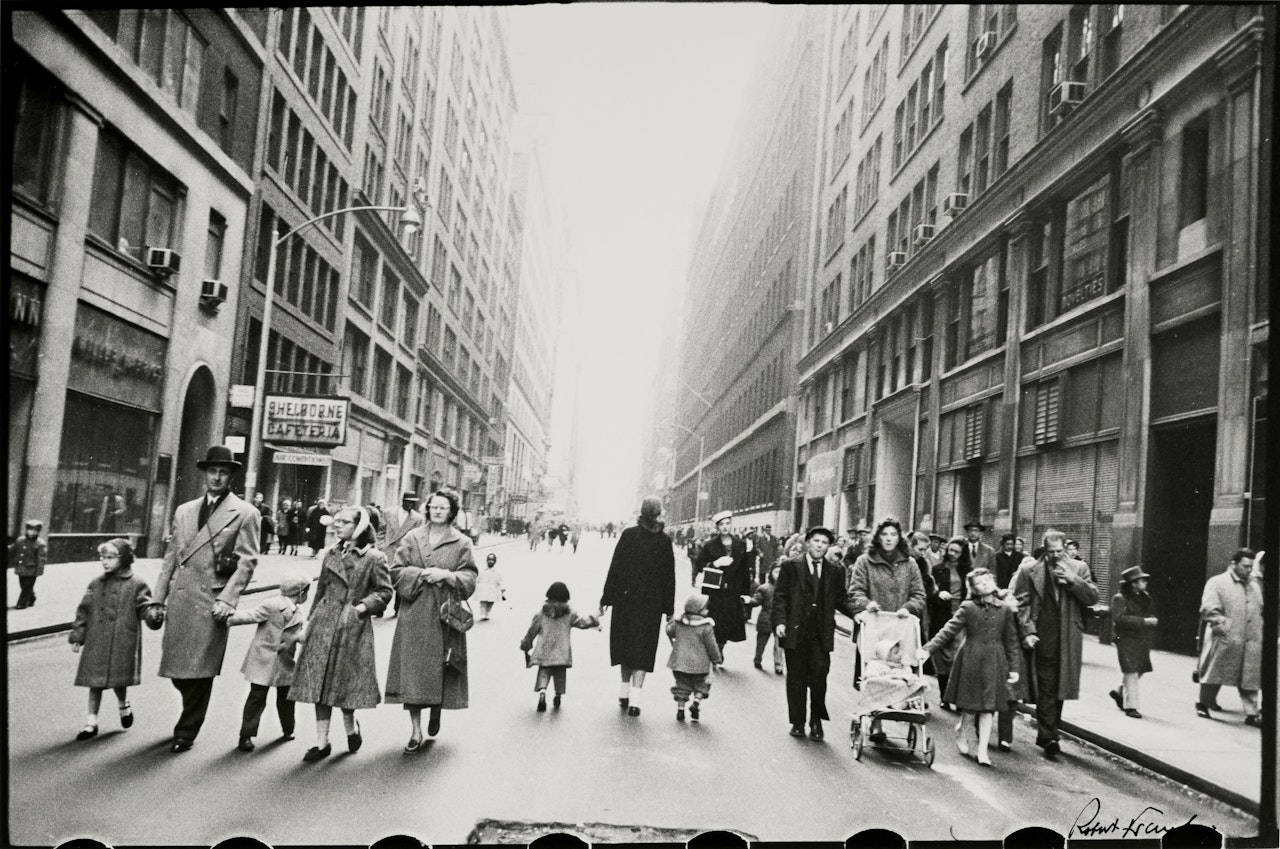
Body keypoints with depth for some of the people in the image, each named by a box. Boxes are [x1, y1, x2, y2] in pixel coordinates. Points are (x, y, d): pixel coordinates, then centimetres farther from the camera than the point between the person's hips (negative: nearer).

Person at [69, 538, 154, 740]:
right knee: (95, 681, 5)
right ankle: (91, 722, 15)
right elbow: (84, 611, 12)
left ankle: (124, 705, 31)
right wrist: (77, 636, 10)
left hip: (123, 642, -3)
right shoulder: (96, 583, 9)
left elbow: (145, 607, -4)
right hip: (96, 642, 4)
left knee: (118, 679, 0)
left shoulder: (136, 584, -3)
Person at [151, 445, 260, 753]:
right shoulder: (184, 511, 15)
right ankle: (192, 712, 36)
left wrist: (227, 599, -16)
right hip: (178, 600, 5)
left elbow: (247, 562, -6)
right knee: (176, 669, 11)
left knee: (199, 671, 0)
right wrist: (159, 599, 10)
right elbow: (170, 558, 16)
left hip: (211, 601, -5)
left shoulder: (244, 513, -1)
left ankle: (186, 733, 16)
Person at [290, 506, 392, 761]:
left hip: (354, 627, -4)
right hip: (324, 624, 5)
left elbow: (385, 591, -4)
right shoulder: (331, 555, 10)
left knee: (347, 680, 1)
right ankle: (322, 743, 11)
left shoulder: (374, 558, -6)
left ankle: (350, 728, 29)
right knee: (320, 681, 3)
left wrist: (363, 605, -18)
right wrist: (308, 623, 14)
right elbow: (320, 591, 15)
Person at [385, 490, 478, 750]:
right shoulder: (412, 538, 7)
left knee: (440, 668, 4)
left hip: (444, 614, -1)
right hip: (414, 615, 1)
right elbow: (397, 572, 2)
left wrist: (446, 575, -16)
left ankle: (436, 711, 34)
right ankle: (416, 731, 7)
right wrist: (423, 574, -12)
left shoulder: (462, 543, 3)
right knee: (412, 671, -2)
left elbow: (469, 579, -1)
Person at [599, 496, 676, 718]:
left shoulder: (628, 534, -6)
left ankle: (624, 693, 22)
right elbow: (669, 577, 0)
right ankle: (634, 700, -4)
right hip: (651, 602, 0)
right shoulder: (664, 541, -3)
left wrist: (606, 599, -1)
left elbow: (615, 568, -6)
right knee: (643, 648, 4)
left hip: (625, 599, 0)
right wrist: (669, 609, 7)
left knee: (625, 643, 15)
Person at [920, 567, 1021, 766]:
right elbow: (948, 630, -9)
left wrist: (1013, 668, 6)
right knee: (969, 703, 7)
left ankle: (982, 750, 6)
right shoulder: (968, 608, -5)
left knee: (988, 707, 0)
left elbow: (1011, 641, 8)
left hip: (994, 662, 2)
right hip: (970, 660, -2)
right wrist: (928, 649, -18)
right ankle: (961, 729, 38)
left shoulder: (1005, 610, 3)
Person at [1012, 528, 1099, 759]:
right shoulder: (1029, 570, 1)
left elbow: (1093, 597, 1)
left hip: (1069, 639, 3)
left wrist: (1072, 579, -12)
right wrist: (1028, 631, -11)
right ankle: (1049, 737, -1)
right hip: (1043, 638, -3)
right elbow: (1022, 603, -1)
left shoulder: (1078, 568, 8)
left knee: (1060, 688, 11)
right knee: (1046, 689, -4)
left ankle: (1045, 734, 25)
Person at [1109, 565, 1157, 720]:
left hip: (1143, 642, 8)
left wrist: (1153, 620, 0)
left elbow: (1152, 613, 22)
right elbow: (1120, 619, -21)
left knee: (1139, 671, 12)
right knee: (1131, 673, -6)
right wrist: (1144, 621, -22)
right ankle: (1130, 706, 1)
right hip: (1128, 641, -8)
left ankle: (1119, 692, 34)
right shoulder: (1120, 598, -10)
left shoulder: (1145, 597, 14)